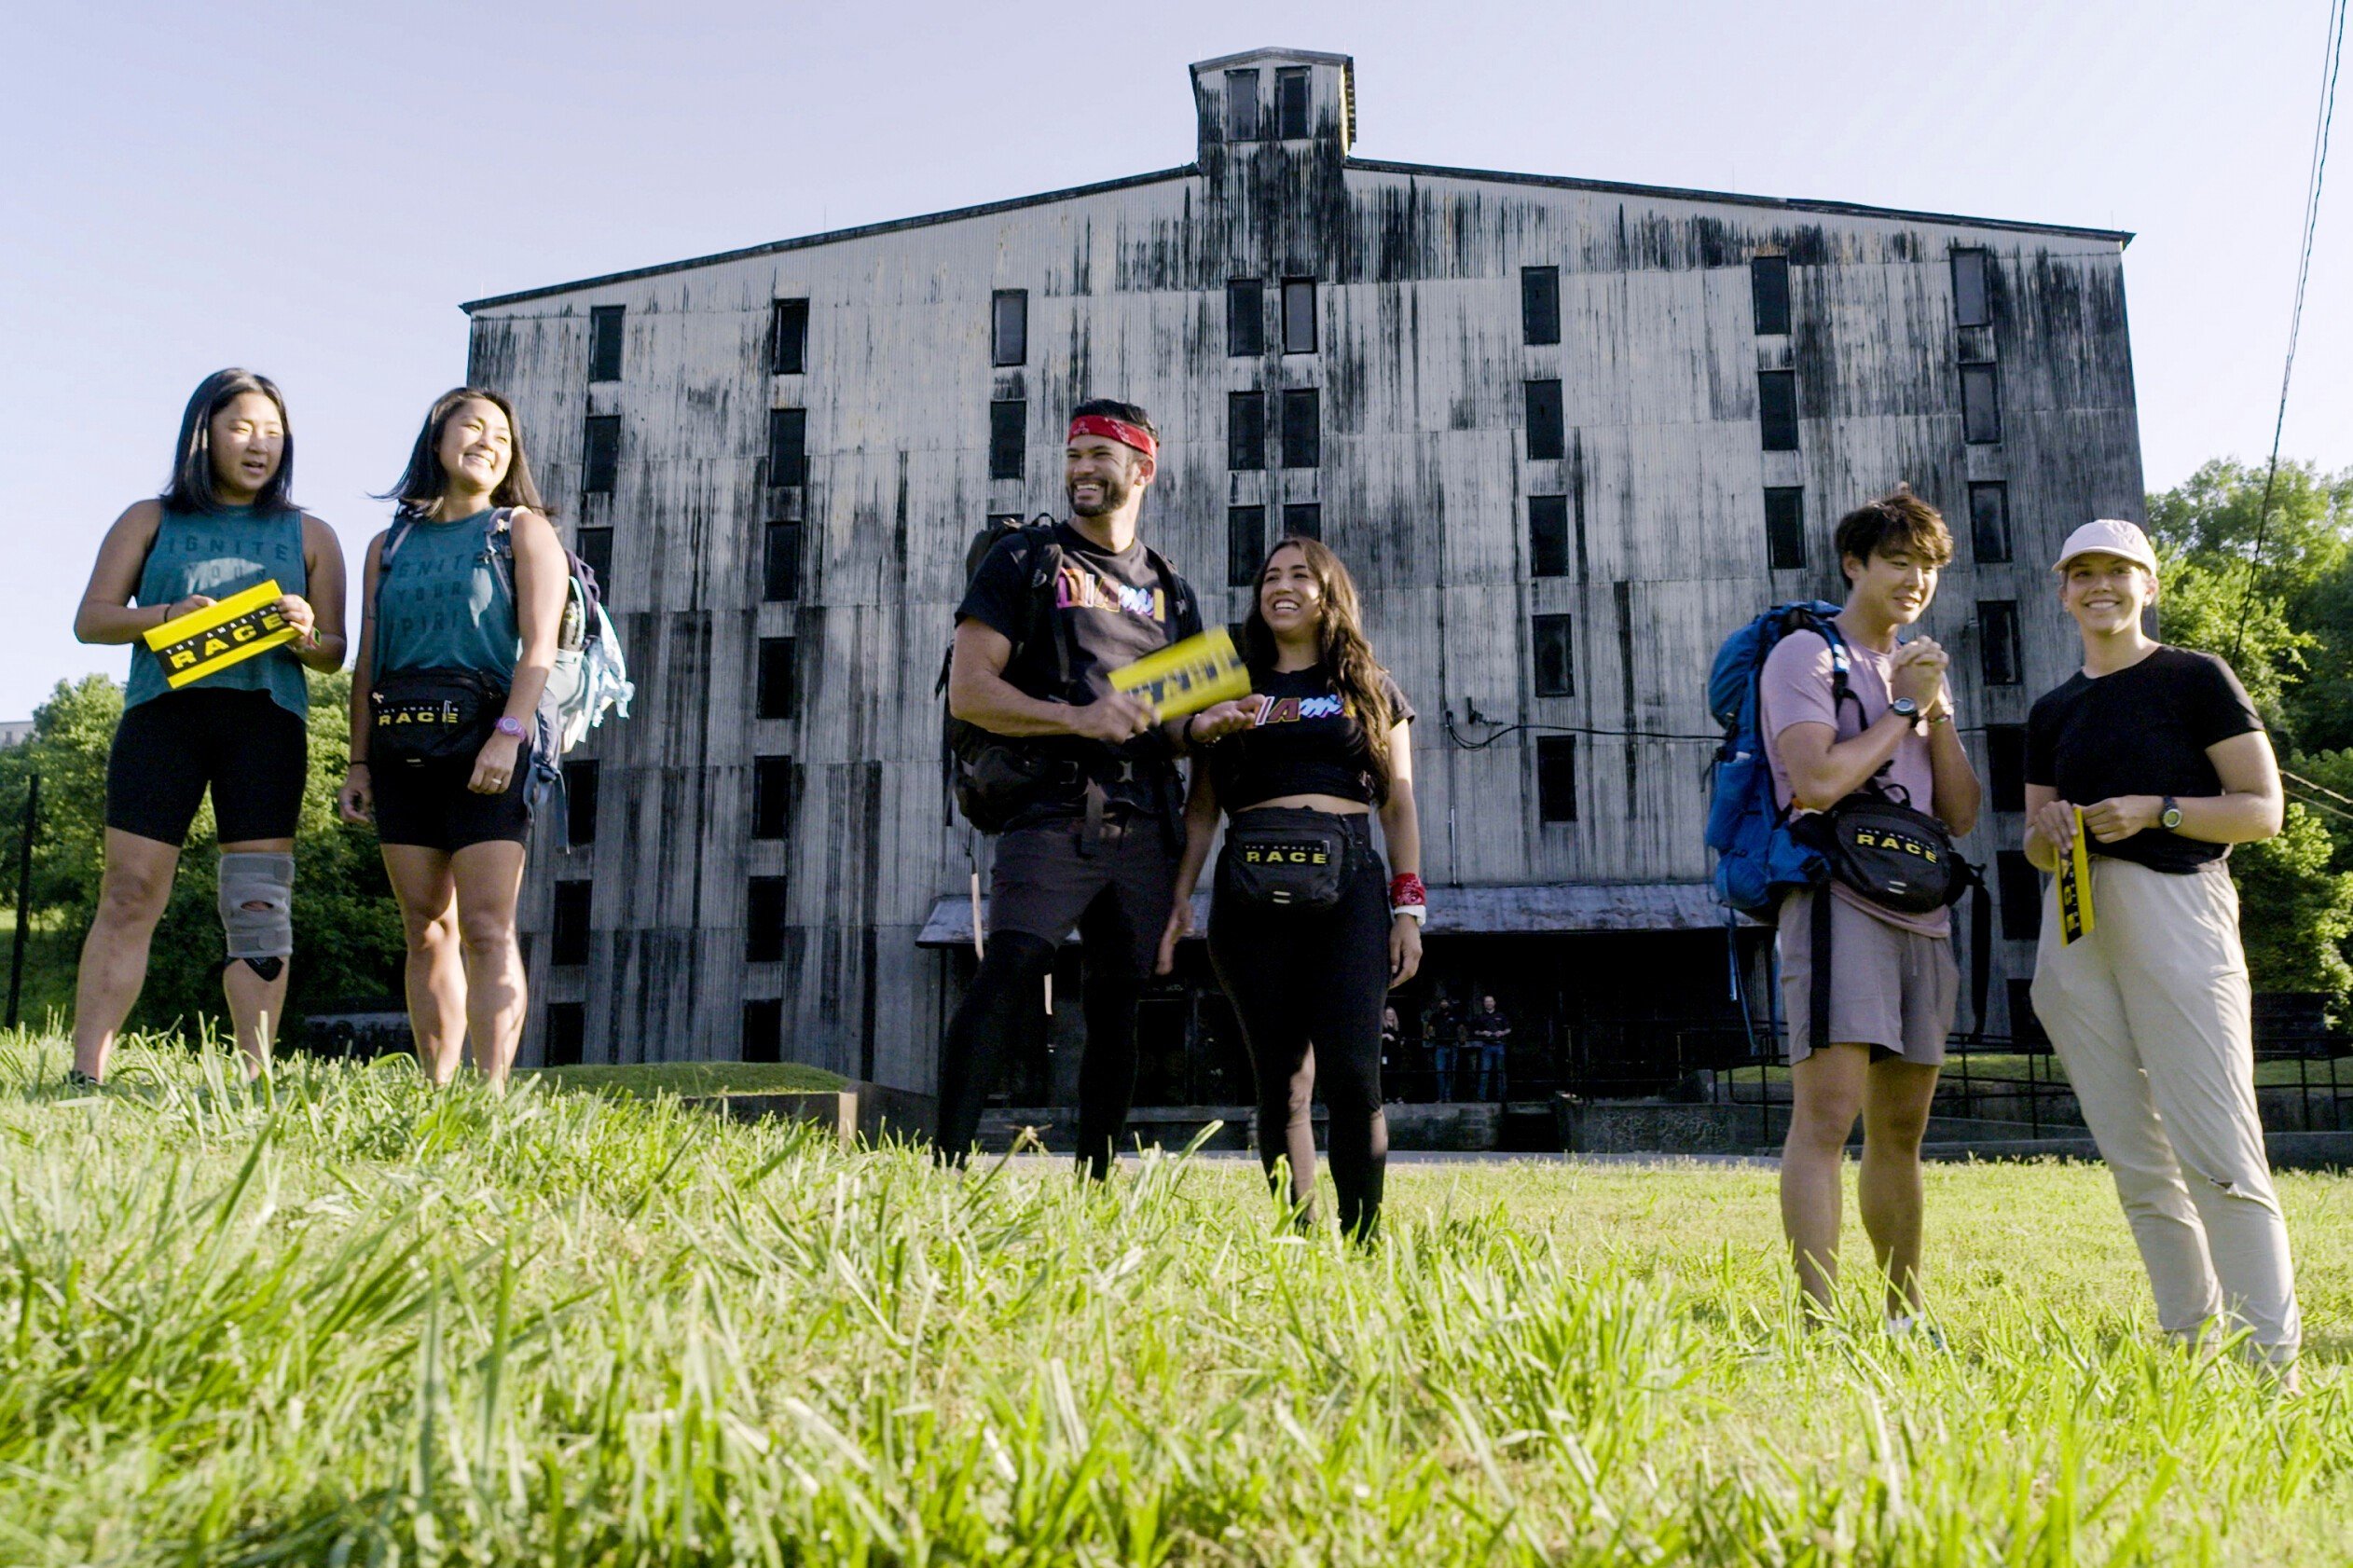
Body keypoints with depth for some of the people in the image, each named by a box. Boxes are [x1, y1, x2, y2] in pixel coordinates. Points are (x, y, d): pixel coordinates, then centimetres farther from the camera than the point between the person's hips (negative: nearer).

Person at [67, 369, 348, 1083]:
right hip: (163, 713, 0)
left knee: (259, 904, -5)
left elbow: (334, 653, 13)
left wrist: (305, 635, -10)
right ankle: (85, 1074, -4)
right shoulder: (150, 520, 17)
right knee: (128, 895, -6)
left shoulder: (309, 535, 18)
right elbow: (91, 619, 10)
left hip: (267, 721, 0)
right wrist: (167, 616, -9)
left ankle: (255, 1078, -4)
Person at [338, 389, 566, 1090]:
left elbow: (539, 644, -6)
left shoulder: (522, 531, 7)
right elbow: (368, 664, 17)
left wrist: (508, 735, -19)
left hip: (484, 743, -4)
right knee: (425, 931, 4)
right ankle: (434, 1090, 8)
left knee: (487, 928, -11)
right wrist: (358, 763, 8)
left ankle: (490, 1092, -14)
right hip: (402, 750, 5)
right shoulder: (391, 544, 19)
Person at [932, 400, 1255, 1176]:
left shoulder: (1171, 593, 21)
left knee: (1117, 1004, 5)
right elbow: (968, 691, -3)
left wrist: (1202, 727, 0)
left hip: (1143, 827, 5)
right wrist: (1077, 718, -15)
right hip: (1053, 812, -5)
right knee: (1010, 972, -22)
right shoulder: (1026, 559, 7)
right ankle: (945, 1165, -23)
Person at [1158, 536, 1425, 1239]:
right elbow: (1201, 808, 13)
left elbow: (1399, 806, 12)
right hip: (1251, 892, 1)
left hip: (1348, 888, -1)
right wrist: (1179, 899, 1)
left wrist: (1408, 909, 3)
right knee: (1282, 1084, 2)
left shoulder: (1372, 689, 16)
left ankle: (1364, 1241, -4)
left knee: (1351, 1074, -12)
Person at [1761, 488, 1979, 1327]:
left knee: (1900, 1130, 12)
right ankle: (1819, 1320, -17)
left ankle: (1904, 1319, 20)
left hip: (1922, 912, 8)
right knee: (1827, 1114, -15)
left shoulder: (1921, 670, 23)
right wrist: (1903, 707, -3)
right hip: (1838, 901, -8)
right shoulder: (1805, 655, 0)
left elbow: (1962, 814, 16)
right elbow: (1816, 780, -16)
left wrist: (1936, 711, 4)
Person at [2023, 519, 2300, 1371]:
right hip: (2075, 927, 5)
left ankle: (2272, 1357, -7)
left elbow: (2265, 810, 0)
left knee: (2216, 1149, -12)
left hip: (2174, 909, -5)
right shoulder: (2052, 711, 19)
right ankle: (2189, 1342, 13)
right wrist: (2048, 828, -1)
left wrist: (2156, 810, -14)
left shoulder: (2197, 679, 5)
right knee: (2134, 1156, 5)